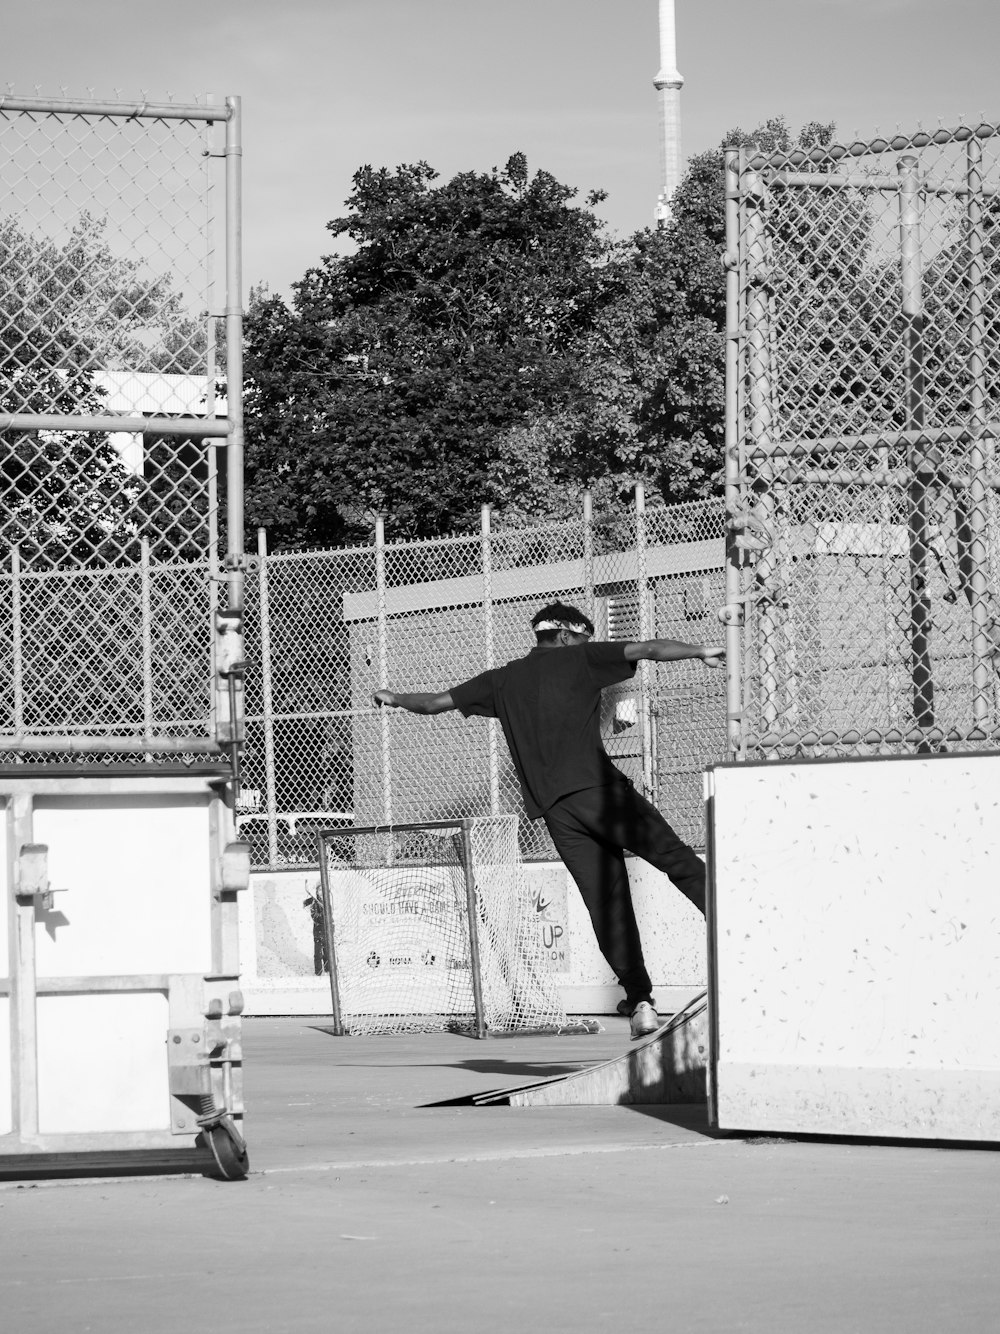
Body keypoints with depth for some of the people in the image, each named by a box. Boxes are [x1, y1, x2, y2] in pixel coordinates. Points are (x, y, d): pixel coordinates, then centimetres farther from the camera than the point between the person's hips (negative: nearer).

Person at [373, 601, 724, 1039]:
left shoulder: (502, 681, 20)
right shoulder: (577, 660, 9)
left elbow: (433, 703, 27)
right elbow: (649, 650, 0)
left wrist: (396, 700, 44)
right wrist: (701, 652, 8)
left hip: (554, 810, 4)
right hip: (598, 787, -4)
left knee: (607, 903, 2)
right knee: (678, 859, -2)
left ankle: (639, 1001, -5)